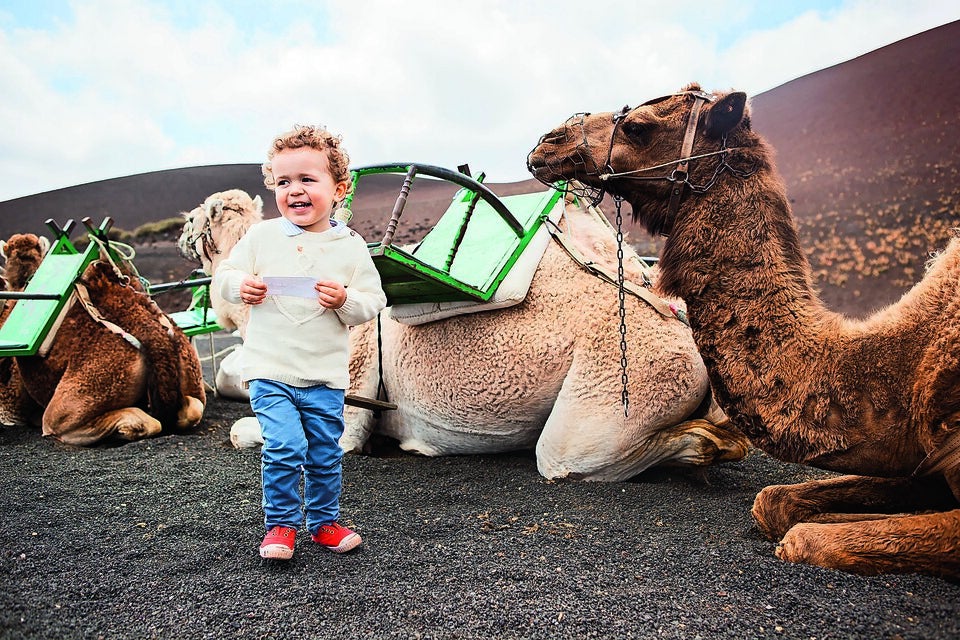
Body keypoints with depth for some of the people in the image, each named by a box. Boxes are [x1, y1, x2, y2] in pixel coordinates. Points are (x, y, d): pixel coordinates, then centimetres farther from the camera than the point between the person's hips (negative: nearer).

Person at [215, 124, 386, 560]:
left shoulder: (351, 246, 0)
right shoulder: (261, 236, 2)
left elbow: (374, 302, 0)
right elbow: (224, 274, 8)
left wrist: (346, 301, -19)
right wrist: (240, 286, -13)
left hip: (325, 374, 1)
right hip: (270, 369, -1)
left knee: (325, 454, 10)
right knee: (284, 446, -12)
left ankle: (323, 521, 32)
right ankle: (281, 524, 12)